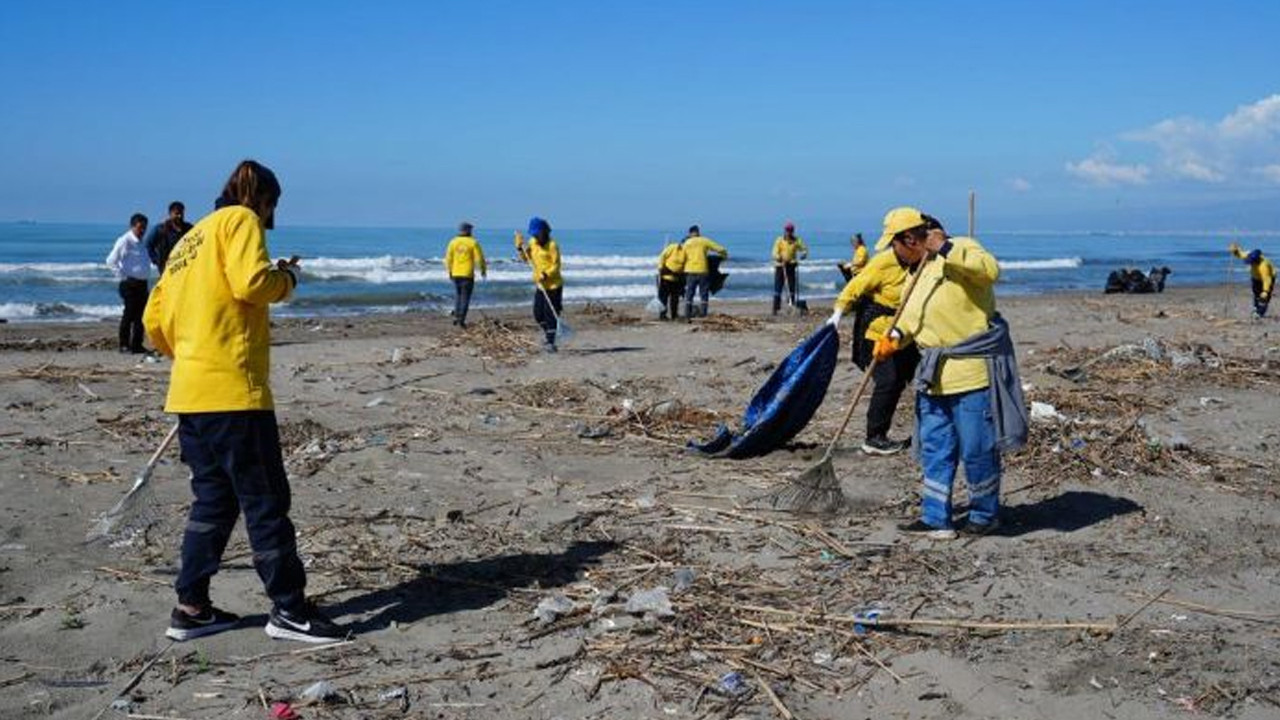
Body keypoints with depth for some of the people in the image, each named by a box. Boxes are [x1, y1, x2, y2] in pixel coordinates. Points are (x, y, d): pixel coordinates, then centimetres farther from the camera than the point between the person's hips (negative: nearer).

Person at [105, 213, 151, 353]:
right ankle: (124, 344, 2)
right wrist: (122, 276, -11)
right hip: (130, 284, -8)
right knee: (129, 314, -5)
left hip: (142, 283, 8)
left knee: (140, 314, 8)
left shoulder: (140, 243, 16)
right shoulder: (124, 241, -8)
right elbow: (111, 261, -11)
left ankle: (137, 345, 14)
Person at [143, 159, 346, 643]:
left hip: (188, 393, 9)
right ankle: (288, 610, 1)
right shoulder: (240, 219, -1)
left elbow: (155, 319, 20)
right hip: (232, 389, -9)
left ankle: (191, 607, 17)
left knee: (214, 499, 15)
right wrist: (287, 278, 1)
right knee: (265, 499, -3)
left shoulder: (191, 239, 23)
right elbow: (250, 281, -18)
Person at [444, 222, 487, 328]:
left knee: (457, 294, 20)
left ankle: (456, 316, 13)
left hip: (456, 274, 3)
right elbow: (479, 258, -6)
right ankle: (461, 320, -3)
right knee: (465, 297, 1)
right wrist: (483, 270, 10)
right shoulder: (473, 242, -6)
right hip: (468, 274, -3)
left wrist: (449, 271, 15)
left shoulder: (453, 242, 2)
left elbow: (448, 258, 2)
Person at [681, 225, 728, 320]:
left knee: (689, 295, 6)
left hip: (690, 271, 2)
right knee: (704, 294, 7)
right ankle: (703, 315, 2)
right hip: (702, 271, -2)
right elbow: (720, 249, 1)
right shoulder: (704, 241, 3)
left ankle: (687, 316, 0)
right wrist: (724, 256, 21)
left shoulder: (686, 243, 9)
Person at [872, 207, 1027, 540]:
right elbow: (910, 315, 22)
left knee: (977, 450, 1)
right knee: (934, 450, 10)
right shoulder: (917, 270, 16)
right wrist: (894, 337, 2)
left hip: (973, 368, -9)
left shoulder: (961, 249, -10)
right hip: (934, 375, 9)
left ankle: (985, 514, 19)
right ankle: (936, 519, 17)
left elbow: (990, 269, -29)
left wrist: (946, 249, -30)